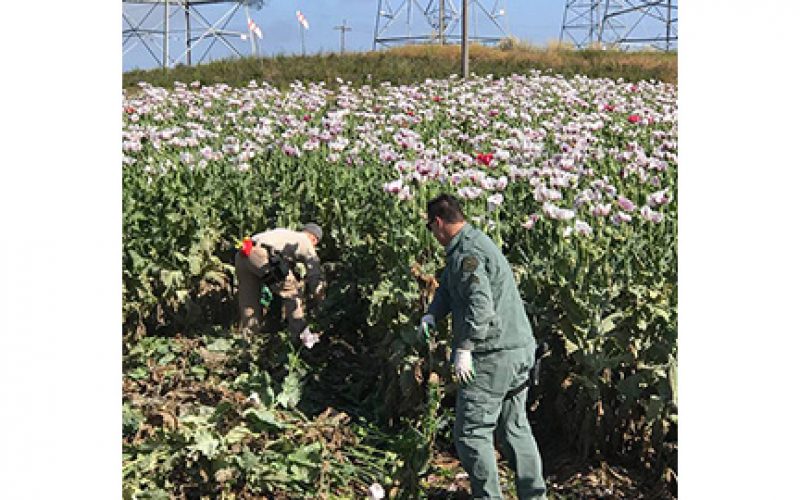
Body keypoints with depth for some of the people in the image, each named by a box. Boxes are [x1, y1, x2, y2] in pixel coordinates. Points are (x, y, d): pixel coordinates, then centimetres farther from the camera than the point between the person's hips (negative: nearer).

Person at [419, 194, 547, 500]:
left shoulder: (465, 253, -16)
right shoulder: (478, 241, 17)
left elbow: (480, 304, -27)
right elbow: (448, 286, 20)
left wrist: (463, 348, -23)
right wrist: (431, 315, 4)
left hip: (493, 356, -10)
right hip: (521, 350, 10)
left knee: (472, 432, -2)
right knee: (515, 428, 18)